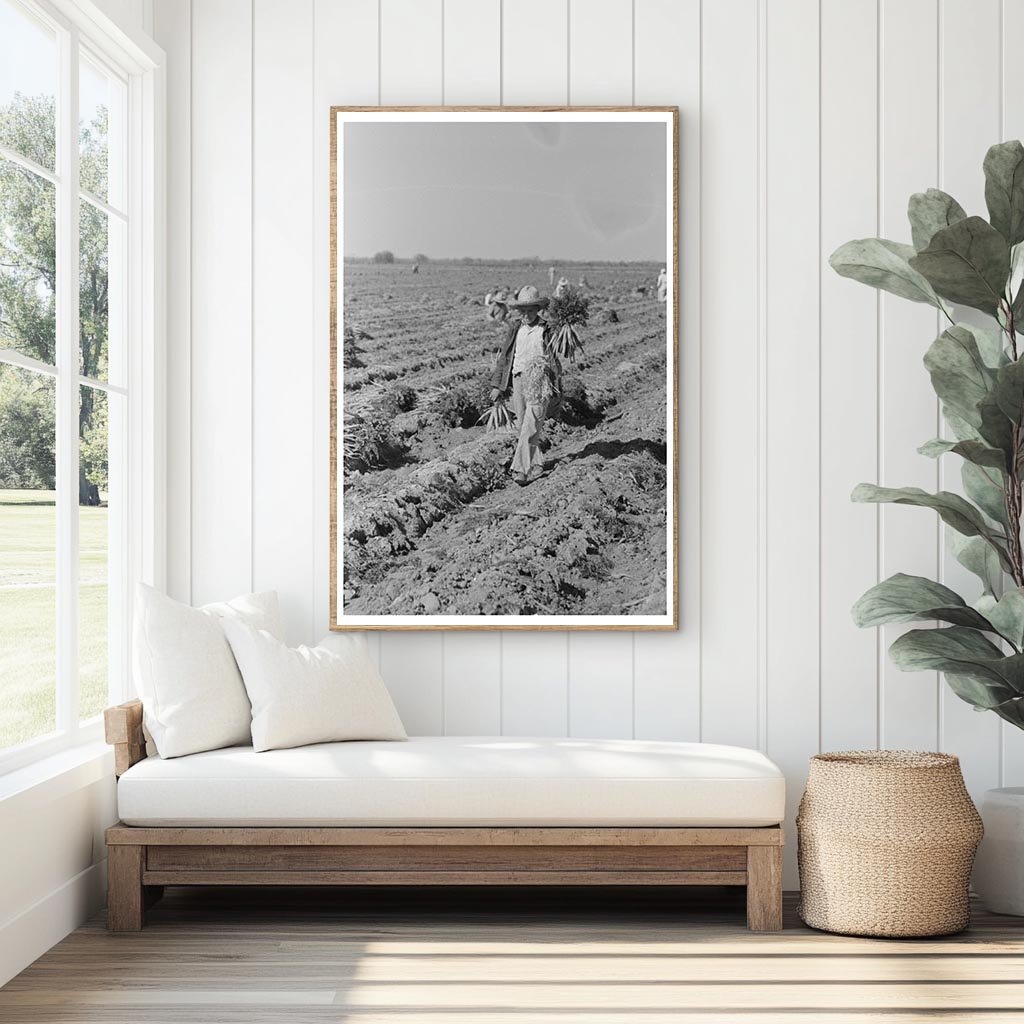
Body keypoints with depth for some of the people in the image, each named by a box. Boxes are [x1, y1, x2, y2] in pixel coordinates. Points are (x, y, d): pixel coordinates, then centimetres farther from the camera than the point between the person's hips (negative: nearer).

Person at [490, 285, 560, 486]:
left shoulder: (546, 330, -2)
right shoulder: (515, 329, 10)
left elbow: (555, 360, 2)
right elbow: (504, 357, 16)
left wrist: (555, 391, 0)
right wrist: (497, 385, 12)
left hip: (539, 384, -5)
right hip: (518, 380, 5)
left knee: (530, 428, -13)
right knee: (522, 428, 9)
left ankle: (522, 470, -15)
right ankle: (536, 467, 21)